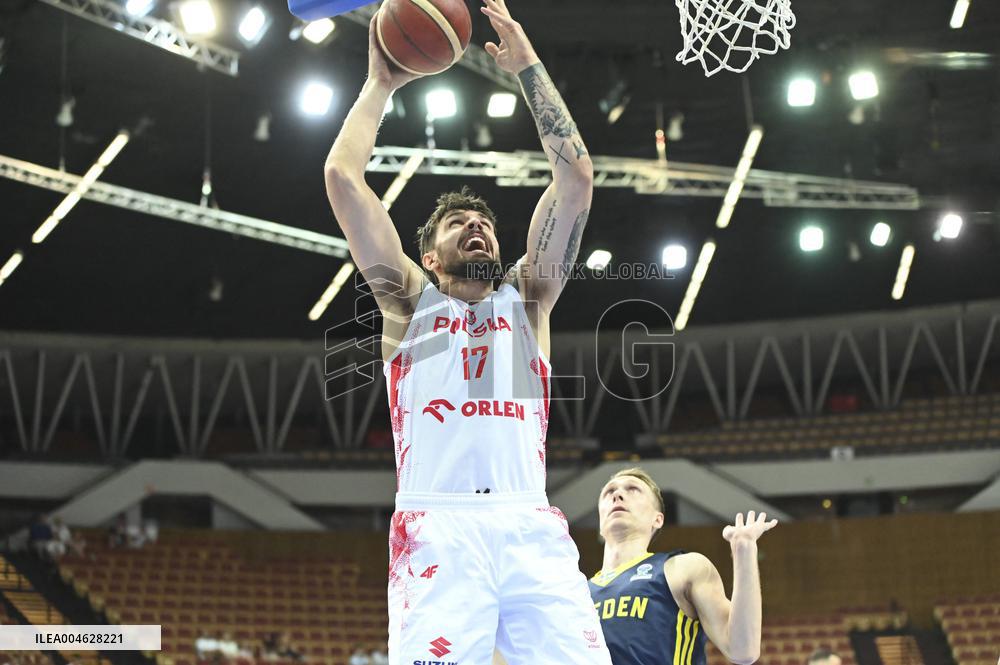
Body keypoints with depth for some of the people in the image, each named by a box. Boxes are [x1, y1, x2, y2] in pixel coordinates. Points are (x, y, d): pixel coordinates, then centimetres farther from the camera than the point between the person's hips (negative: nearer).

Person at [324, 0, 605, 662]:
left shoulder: (527, 298, 26)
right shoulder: (410, 301, 22)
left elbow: (576, 176, 19)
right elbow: (343, 177, 15)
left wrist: (528, 66, 22)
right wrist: (380, 84, 25)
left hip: (534, 529, 2)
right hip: (438, 529, -2)